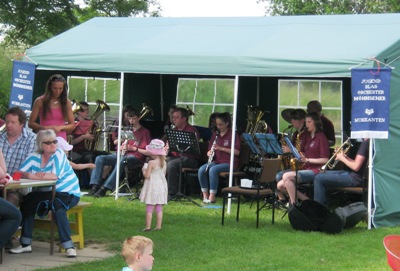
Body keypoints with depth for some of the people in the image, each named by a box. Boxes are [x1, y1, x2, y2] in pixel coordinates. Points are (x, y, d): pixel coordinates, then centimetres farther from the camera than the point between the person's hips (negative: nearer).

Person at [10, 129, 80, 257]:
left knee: (57, 206, -34)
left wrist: (35, 176, -22)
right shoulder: (35, 157, 1)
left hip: (68, 192, -6)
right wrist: (29, 175, -28)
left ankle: (69, 246, -30)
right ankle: (25, 244, -1)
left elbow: (55, 176, -29)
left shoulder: (58, 154, -15)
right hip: (48, 192, 6)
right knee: (27, 202, -10)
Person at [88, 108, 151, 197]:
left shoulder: (144, 132, 5)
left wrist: (133, 148, -15)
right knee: (99, 158, -18)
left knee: (121, 161, -41)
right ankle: (95, 186, -30)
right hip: (121, 154, 7)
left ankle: (104, 189, -48)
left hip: (135, 157, -6)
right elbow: (115, 142, 27)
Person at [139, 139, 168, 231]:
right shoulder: (164, 162, 3)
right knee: (159, 208, 10)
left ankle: (148, 226, -3)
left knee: (149, 208, -2)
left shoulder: (151, 163, -17)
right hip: (161, 187, 6)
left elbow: (147, 176, -17)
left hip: (152, 187, -6)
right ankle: (158, 226, 12)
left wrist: (144, 169, 0)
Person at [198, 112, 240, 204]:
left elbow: (237, 152, -14)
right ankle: (205, 195, -14)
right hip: (216, 161, 6)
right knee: (201, 169, -22)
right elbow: (210, 150, 17)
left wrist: (221, 148, -21)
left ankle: (212, 197, -28)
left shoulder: (233, 135, -5)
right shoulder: (215, 134, 13)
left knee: (213, 170, -33)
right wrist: (209, 153, -8)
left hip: (229, 163, -6)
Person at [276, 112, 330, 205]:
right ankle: (307, 200, -4)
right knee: (280, 185, -7)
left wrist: (307, 160, -19)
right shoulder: (308, 137, 20)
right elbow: (302, 153, 15)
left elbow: (325, 160, -13)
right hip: (305, 169, 9)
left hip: (316, 171, -9)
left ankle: (293, 204, -22)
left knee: (286, 176, -28)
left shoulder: (321, 137, -5)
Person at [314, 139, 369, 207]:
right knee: (321, 174, 20)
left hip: (356, 178, -11)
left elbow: (356, 167, -23)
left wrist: (342, 158, -7)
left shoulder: (365, 143, -19)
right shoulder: (366, 142, 10)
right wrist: (345, 157, 3)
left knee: (319, 179, -11)